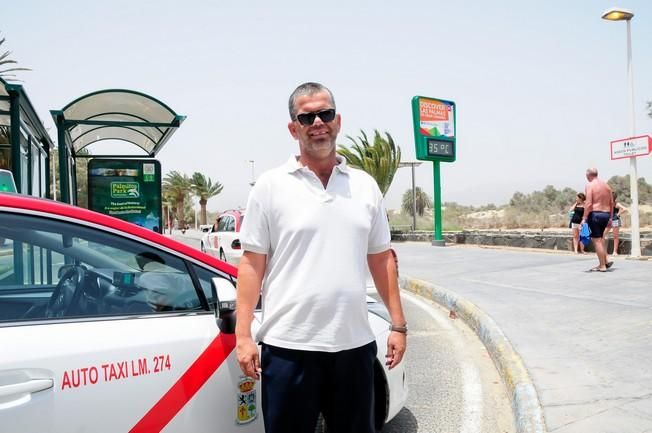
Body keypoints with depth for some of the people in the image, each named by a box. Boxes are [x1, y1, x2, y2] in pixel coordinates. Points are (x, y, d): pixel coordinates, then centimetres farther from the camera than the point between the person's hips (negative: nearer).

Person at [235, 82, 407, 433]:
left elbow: (381, 259, 11)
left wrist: (398, 324, 7)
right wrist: (243, 335, -9)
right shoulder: (270, 186, -3)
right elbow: (252, 264, -4)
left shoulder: (365, 185, 7)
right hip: (289, 345, -3)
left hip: (354, 343, 4)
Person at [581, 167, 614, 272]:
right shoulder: (606, 185, 13)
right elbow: (611, 203, 14)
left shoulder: (590, 185, -8)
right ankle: (605, 262, 17)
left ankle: (602, 266, -1)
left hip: (595, 213, -7)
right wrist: (610, 217, 20)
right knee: (599, 237, 22)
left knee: (596, 240, -2)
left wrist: (584, 218, -14)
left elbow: (588, 203, -16)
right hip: (606, 214, 7)